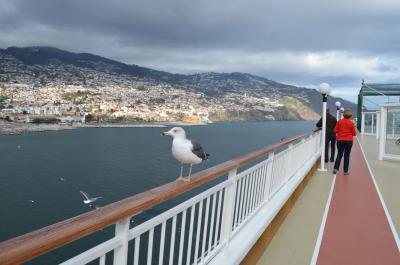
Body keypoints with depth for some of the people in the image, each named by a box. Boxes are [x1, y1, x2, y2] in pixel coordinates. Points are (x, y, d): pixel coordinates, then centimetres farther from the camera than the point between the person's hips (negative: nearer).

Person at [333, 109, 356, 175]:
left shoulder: (339, 122, -4)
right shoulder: (351, 123, -7)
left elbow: (335, 130, -1)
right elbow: (354, 134, -4)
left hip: (340, 140, 1)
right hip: (349, 141, -1)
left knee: (339, 154, 12)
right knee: (347, 155, 6)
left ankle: (335, 168, -1)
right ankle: (345, 171, 10)